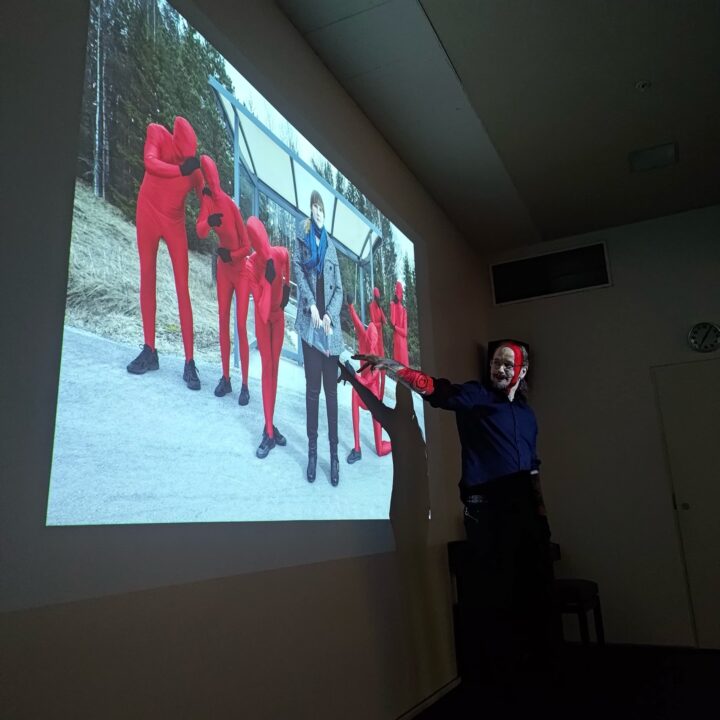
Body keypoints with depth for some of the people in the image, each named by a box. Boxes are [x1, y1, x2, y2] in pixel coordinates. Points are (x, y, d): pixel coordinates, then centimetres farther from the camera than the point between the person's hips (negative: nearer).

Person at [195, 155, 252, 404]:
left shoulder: (230, 205, -24)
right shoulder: (207, 200, -8)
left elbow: (247, 246, -18)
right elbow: (199, 232, -21)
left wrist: (230, 255, -14)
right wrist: (208, 222, -38)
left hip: (241, 269, -6)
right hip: (224, 268, 6)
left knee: (241, 326, -6)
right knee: (223, 322, 8)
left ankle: (245, 385, 2)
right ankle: (226, 378, 19)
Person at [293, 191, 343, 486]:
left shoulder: (330, 246, 15)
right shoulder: (301, 235, 9)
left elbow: (339, 288, 11)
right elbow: (297, 269, -1)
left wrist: (330, 314, -7)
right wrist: (311, 304, -13)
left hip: (331, 326, 2)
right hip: (309, 323, -2)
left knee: (331, 390, 3)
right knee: (312, 388, -1)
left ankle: (334, 453, 9)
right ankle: (312, 450, 10)